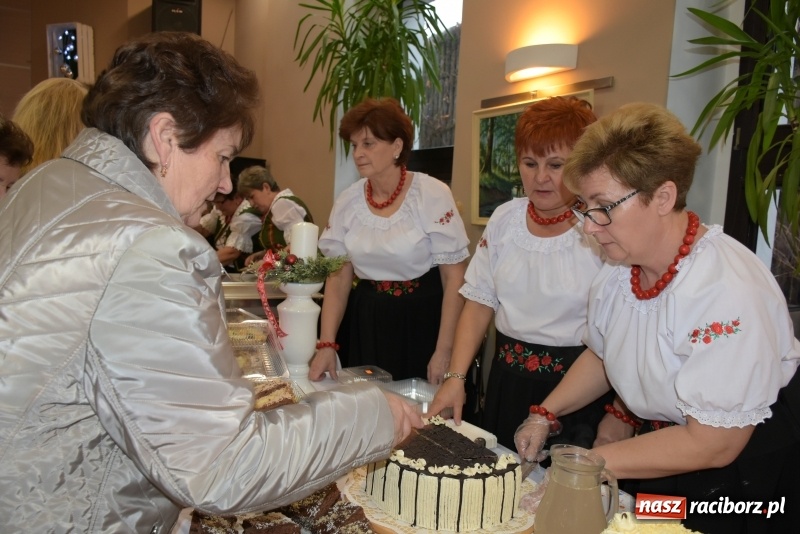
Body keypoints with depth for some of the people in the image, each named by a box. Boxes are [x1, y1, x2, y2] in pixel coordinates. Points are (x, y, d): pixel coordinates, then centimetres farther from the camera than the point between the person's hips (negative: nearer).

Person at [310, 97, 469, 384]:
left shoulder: (432, 195, -11)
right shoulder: (347, 201, 1)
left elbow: (454, 277, -11)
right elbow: (338, 277, 3)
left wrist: (444, 351, -14)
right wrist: (327, 344, -6)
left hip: (422, 322, -3)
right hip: (366, 324, 4)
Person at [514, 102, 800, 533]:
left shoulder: (727, 292, -30)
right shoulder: (618, 269, -8)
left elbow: (712, 445, -25)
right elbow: (602, 354, 9)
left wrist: (591, 462, -20)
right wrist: (545, 415, -3)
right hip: (662, 441, 6)